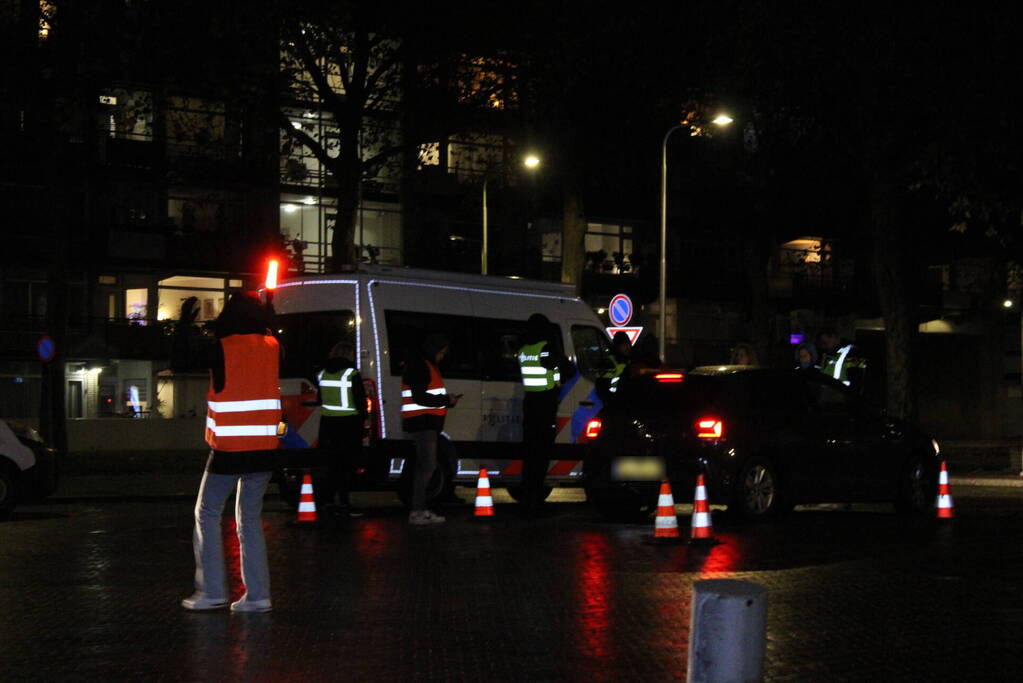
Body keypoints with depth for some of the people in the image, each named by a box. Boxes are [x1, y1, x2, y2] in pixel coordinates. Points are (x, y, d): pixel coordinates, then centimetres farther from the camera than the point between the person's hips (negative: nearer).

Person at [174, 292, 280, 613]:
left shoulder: (221, 349, -10)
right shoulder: (272, 347, 4)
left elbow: (180, 361, -2)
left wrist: (184, 324, 7)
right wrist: (271, 319, 29)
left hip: (228, 450, -5)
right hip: (264, 448, 5)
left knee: (207, 514, 8)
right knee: (250, 518, 11)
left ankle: (211, 591, 2)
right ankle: (257, 595, 5)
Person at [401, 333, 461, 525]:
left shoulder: (429, 367, 21)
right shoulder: (419, 367, -13)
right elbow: (419, 398, -21)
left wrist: (447, 400, 9)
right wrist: (446, 400, -14)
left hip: (428, 424, 11)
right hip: (421, 424, -11)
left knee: (425, 466, 13)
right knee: (427, 466, -14)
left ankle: (421, 510, 18)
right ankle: (417, 511, -15)